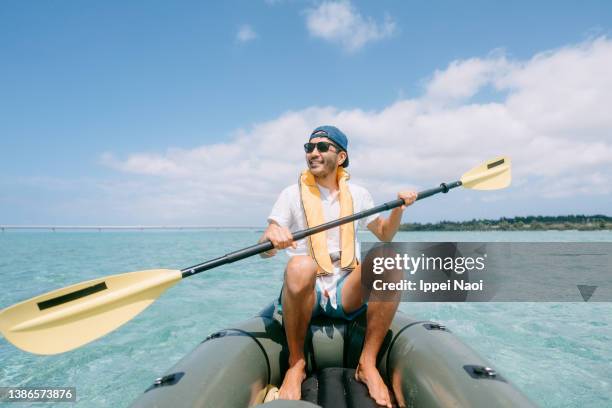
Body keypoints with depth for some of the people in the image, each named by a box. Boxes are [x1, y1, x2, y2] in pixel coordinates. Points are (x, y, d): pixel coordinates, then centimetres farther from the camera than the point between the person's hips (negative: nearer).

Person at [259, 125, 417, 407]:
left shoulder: (357, 194, 10)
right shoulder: (293, 194, 2)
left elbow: (384, 235, 21)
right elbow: (265, 251, -5)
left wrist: (398, 209, 2)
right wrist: (271, 236, -29)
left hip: (347, 293, 2)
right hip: (305, 294, -2)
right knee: (300, 266, -36)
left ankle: (367, 363, -11)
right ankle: (296, 364, -12)